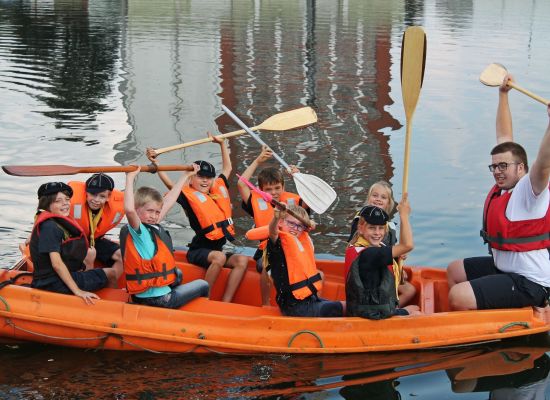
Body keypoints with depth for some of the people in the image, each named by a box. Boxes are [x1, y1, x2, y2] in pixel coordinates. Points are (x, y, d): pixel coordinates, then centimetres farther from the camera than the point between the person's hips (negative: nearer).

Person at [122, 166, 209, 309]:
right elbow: (129, 209, -38)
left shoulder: (153, 226, 5)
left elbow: (169, 201, 16)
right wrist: (130, 178, -32)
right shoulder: (138, 231, -18)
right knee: (203, 285, 11)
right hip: (157, 300, -9)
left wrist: (185, 176, 22)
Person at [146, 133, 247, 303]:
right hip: (198, 251, -7)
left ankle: (225, 303, -25)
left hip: (217, 249, 7)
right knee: (219, 257, -36)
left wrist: (222, 144, 33)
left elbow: (227, 169, 32)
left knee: (242, 260, -19)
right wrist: (155, 163, -27)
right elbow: (169, 183, -18)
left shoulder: (218, 190, 17)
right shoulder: (189, 194, -2)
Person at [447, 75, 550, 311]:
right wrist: (503, 94, 19)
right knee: (454, 271, 26)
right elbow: (504, 136, 14)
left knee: (457, 297, -23)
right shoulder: (505, 184, 5)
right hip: (502, 266, 10)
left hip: (527, 283, -10)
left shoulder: (529, 190, -18)